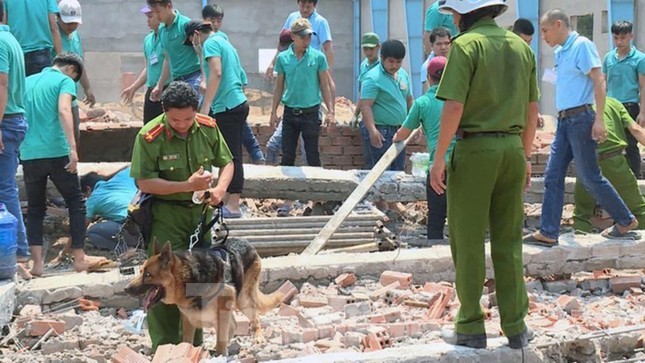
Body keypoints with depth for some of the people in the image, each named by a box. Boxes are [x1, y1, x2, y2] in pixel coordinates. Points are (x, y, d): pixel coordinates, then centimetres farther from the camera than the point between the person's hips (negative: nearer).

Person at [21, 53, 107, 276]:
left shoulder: (28, 81, 17)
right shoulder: (65, 81, 0)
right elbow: (64, 111, -17)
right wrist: (73, 147, -25)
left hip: (29, 154, 5)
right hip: (56, 152, -5)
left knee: (35, 209, 12)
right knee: (76, 203, 10)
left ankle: (37, 263, 4)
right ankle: (79, 258, 12)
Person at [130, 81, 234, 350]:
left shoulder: (208, 128, -4)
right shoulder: (150, 136, -18)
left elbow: (226, 162, 8)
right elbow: (144, 183, -18)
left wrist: (220, 188, -12)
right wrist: (188, 185, -25)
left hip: (200, 211, 5)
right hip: (165, 214, -5)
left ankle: (193, 344, 27)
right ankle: (164, 348, 3)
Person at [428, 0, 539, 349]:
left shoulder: (466, 45, -10)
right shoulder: (521, 47, 10)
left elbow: (454, 106, -17)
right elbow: (532, 110, 14)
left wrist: (439, 157, -12)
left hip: (475, 148, -6)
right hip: (512, 148, 6)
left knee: (468, 241, 3)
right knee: (508, 241, 11)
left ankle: (471, 327, 7)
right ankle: (515, 326, 13)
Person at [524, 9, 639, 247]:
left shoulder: (582, 45, -10)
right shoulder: (560, 53, 15)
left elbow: (598, 81, -16)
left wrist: (599, 119, -22)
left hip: (580, 118, -9)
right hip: (564, 120, 9)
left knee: (589, 177, -3)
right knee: (553, 177, 3)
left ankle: (626, 220, 12)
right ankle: (548, 233, 4)